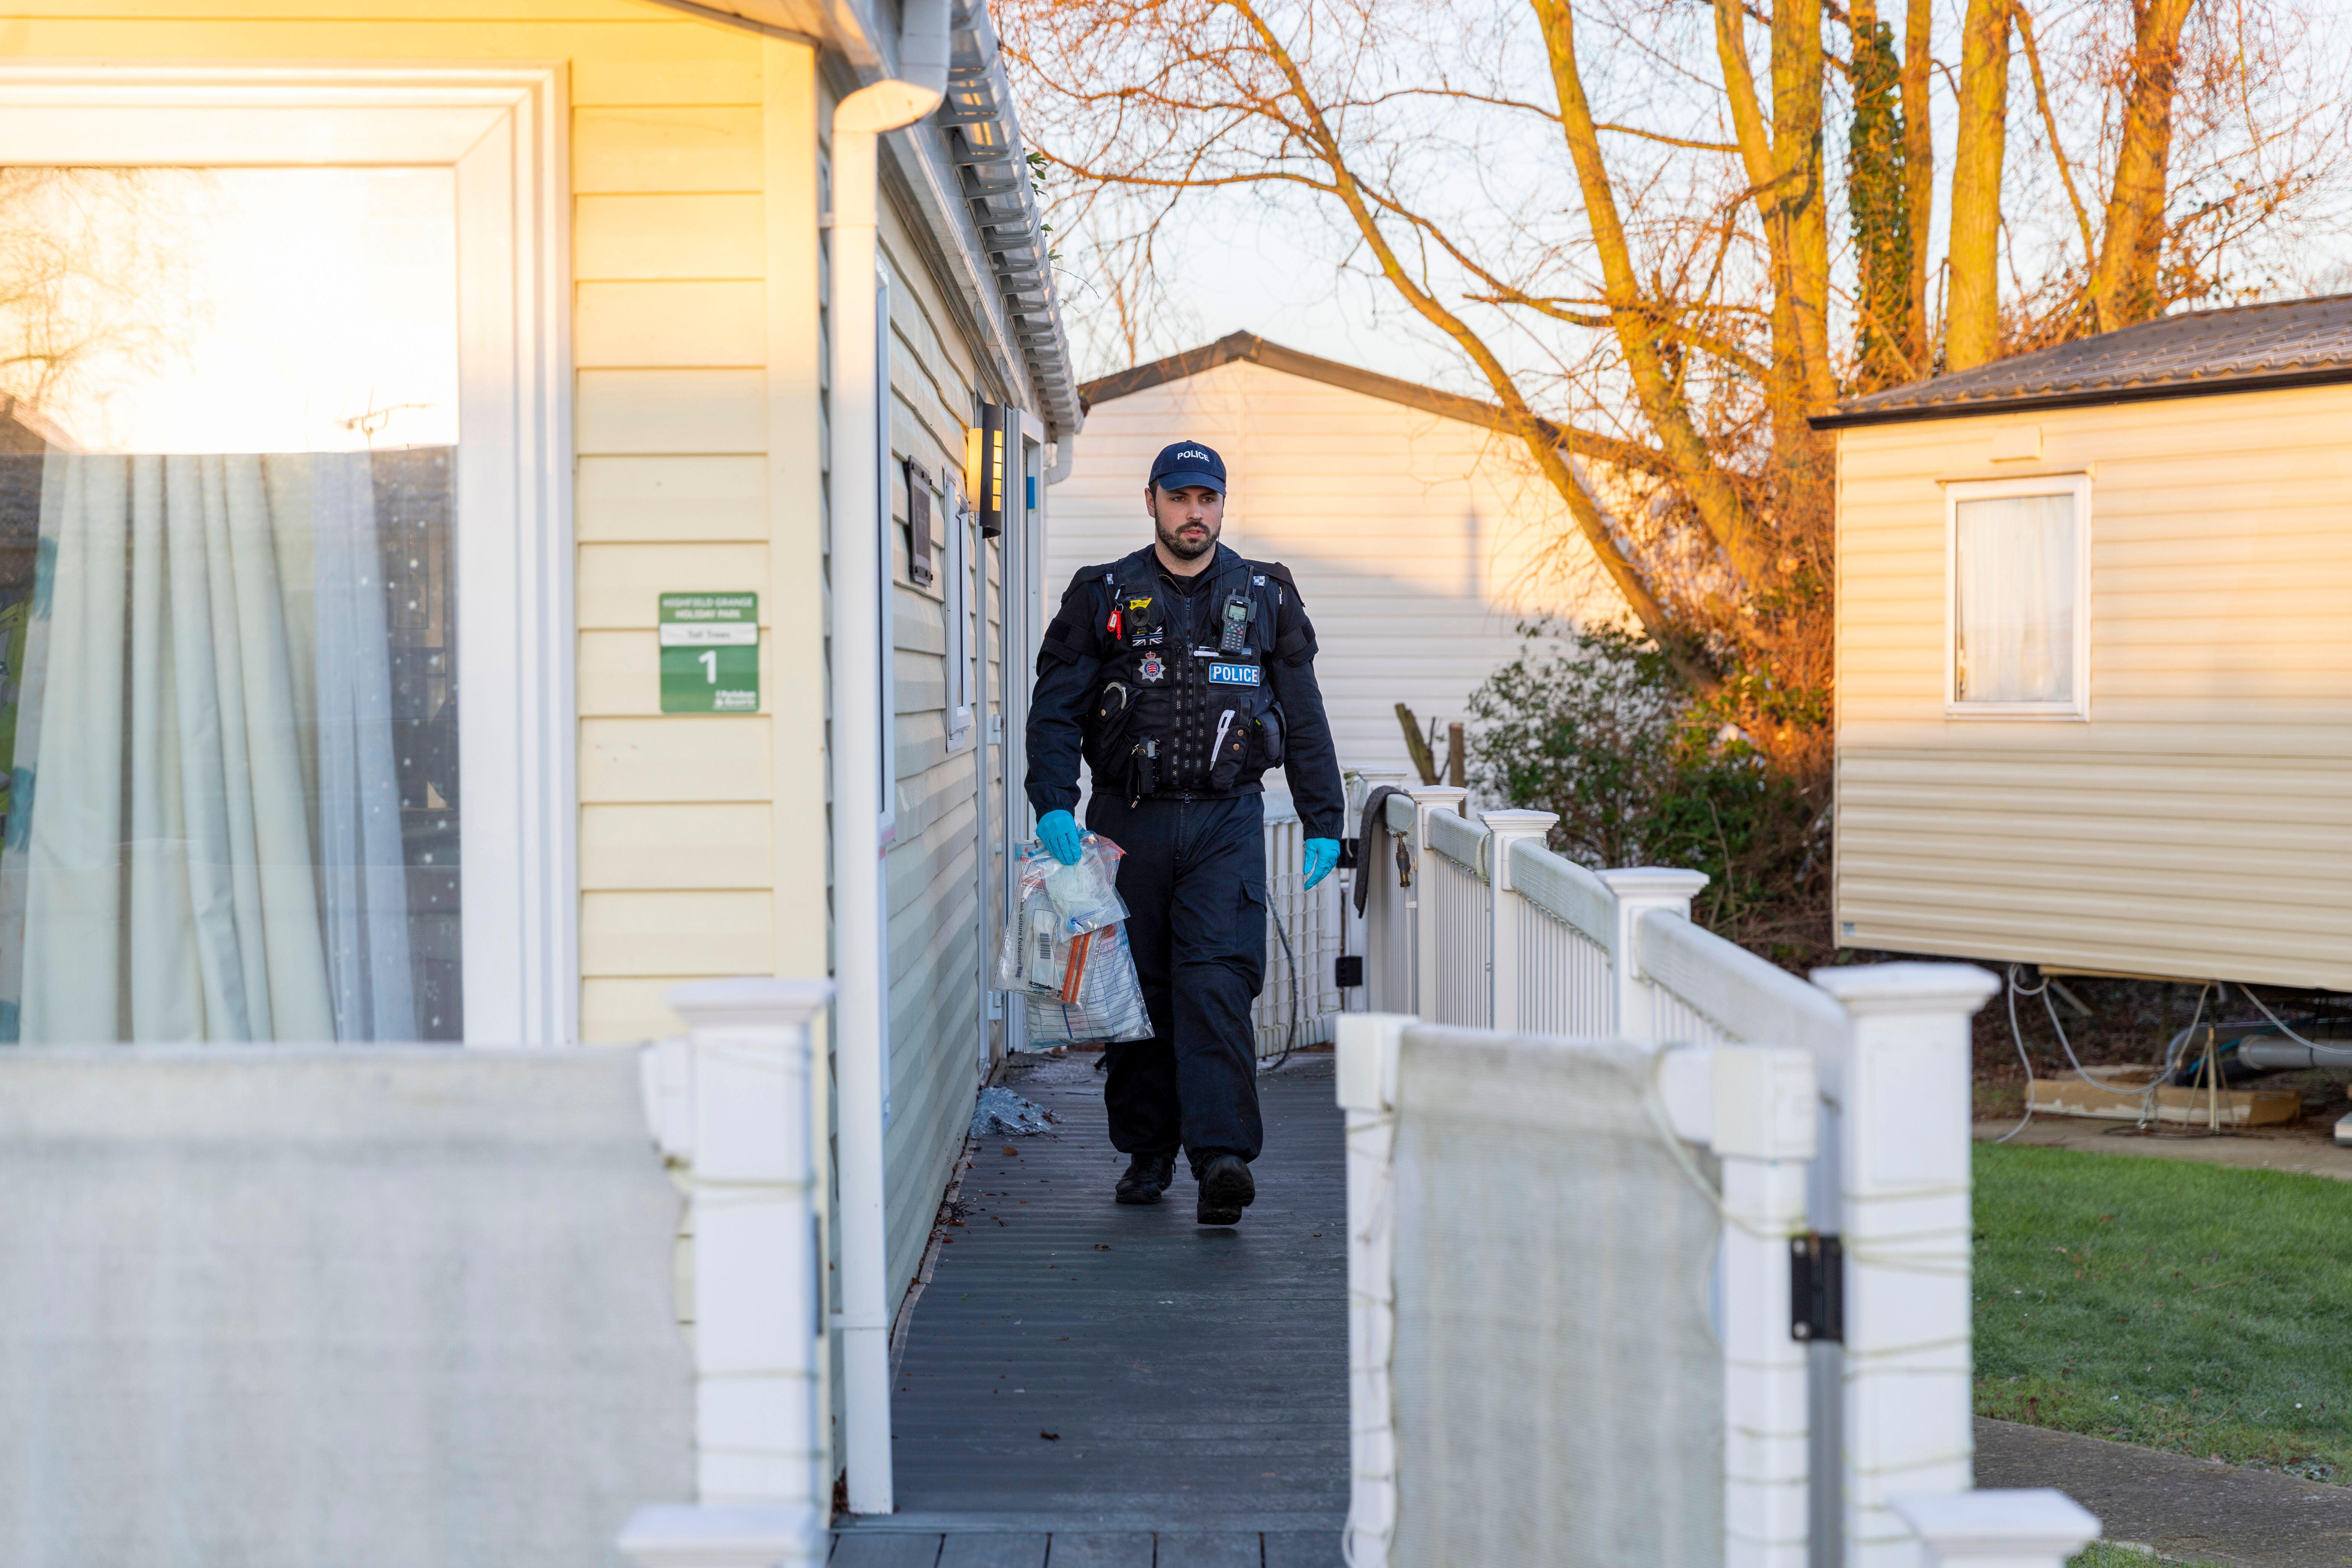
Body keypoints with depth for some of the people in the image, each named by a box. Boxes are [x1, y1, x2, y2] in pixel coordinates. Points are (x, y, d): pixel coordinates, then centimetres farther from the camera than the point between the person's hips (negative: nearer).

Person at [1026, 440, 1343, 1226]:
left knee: (1217, 985, -14)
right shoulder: (1102, 597, 6)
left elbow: (1305, 719, 13)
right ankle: (1147, 1152, 19)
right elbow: (1055, 710, 2)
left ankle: (1222, 1156, -20)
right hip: (1129, 819, 1)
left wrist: (1324, 823, 8)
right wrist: (1054, 805, -12)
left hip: (1226, 820, -1)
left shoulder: (1265, 597, 9)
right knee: (1136, 990, 6)